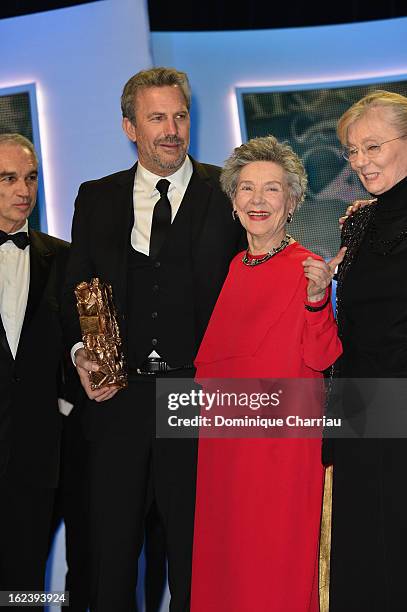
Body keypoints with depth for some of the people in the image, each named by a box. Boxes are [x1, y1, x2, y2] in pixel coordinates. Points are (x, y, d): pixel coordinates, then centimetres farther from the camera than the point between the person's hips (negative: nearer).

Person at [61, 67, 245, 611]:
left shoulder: (228, 193, 0)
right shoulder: (96, 198, 8)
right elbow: (75, 290, 11)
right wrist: (81, 352, -5)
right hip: (118, 398, 2)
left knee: (194, 553, 11)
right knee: (111, 551, 13)